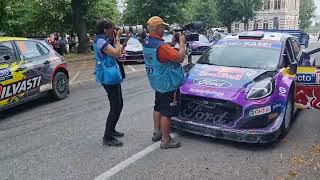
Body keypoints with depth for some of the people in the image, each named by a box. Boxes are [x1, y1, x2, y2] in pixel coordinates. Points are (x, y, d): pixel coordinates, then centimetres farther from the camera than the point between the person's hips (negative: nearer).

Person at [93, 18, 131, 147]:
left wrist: (125, 41, 13)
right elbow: (117, 54, -25)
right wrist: (117, 39, -11)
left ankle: (111, 130, 30)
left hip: (112, 77, 11)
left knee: (118, 105, 17)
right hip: (109, 77, -11)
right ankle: (107, 138, -2)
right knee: (116, 107, -9)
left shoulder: (105, 41, 15)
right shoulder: (100, 41, -17)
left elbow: (118, 53, 21)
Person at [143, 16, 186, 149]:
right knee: (167, 112, -1)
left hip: (157, 82, 10)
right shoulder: (160, 46, -27)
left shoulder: (147, 43, 3)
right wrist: (182, 43, -11)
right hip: (169, 84, -10)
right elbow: (180, 58, -23)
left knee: (158, 108, 21)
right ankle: (165, 140, 9)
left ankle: (157, 132, 35)